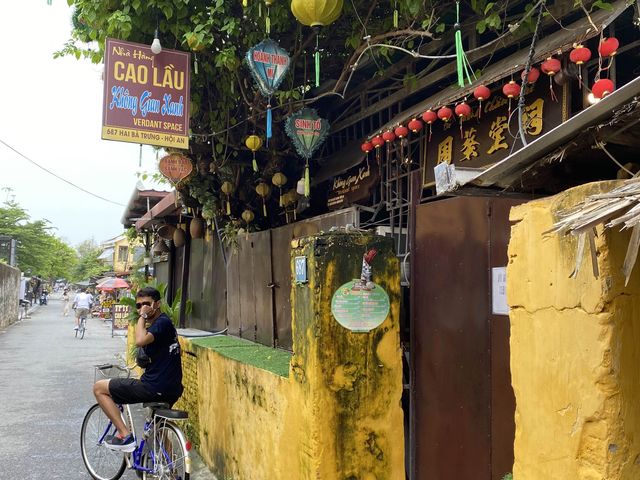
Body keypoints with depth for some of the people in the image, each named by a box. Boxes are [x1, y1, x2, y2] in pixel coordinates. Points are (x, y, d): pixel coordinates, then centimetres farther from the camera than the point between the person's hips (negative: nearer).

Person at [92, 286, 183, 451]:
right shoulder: (161, 322, 17)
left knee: (99, 387, 1)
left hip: (155, 387, -10)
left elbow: (140, 341, -31)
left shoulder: (162, 322, -13)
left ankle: (125, 435, -3)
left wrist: (143, 317, -20)